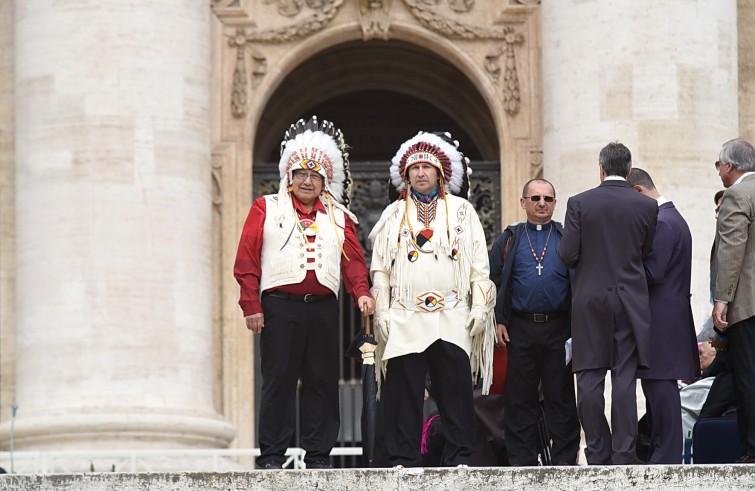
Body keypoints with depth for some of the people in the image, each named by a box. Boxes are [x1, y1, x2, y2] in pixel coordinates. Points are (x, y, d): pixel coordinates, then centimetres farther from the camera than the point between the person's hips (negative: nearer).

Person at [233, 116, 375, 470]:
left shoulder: (339, 216, 15)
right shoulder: (266, 209, 6)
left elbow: (353, 260, 9)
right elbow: (246, 259, 1)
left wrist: (361, 292, -9)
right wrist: (251, 306, -7)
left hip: (323, 308, 3)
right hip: (280, 306, -3)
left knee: (322, 381, 3)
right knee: (278, 380, -3)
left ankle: (319, 454, 9)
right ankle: (272, 456, 0)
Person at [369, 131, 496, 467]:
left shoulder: (462, 211, 13)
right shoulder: (393, 215, 16)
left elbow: (479, 265, 9)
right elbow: (380, 269, 12)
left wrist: (479, 309, 1)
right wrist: (382, 313, 2)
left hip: (452, 318, -1)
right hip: (405, 319, 1)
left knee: (455, 389, -5)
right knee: (403, 391, -3)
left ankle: (458, 458, 0)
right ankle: (403, 460, 1)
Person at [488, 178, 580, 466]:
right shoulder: (509, 240, 11)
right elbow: (493, 280, 9)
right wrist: (498, 320, -1)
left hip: (559, 330, -1)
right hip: (520, 329, 1)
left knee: (561, 397, 0)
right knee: (520, 398, 3)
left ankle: (565, 459, 5)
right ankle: (521, 461, 8)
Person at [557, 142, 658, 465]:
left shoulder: (579, 204, -5)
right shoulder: (647, 206, -1)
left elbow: (567, 255, -7)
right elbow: (646, 254, 6)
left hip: (589, 299, -1)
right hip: (630, 300, 1)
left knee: (590, 379, 4)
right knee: (625, 377, 0)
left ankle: (598, 454, 4)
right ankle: (623, 455, -3)